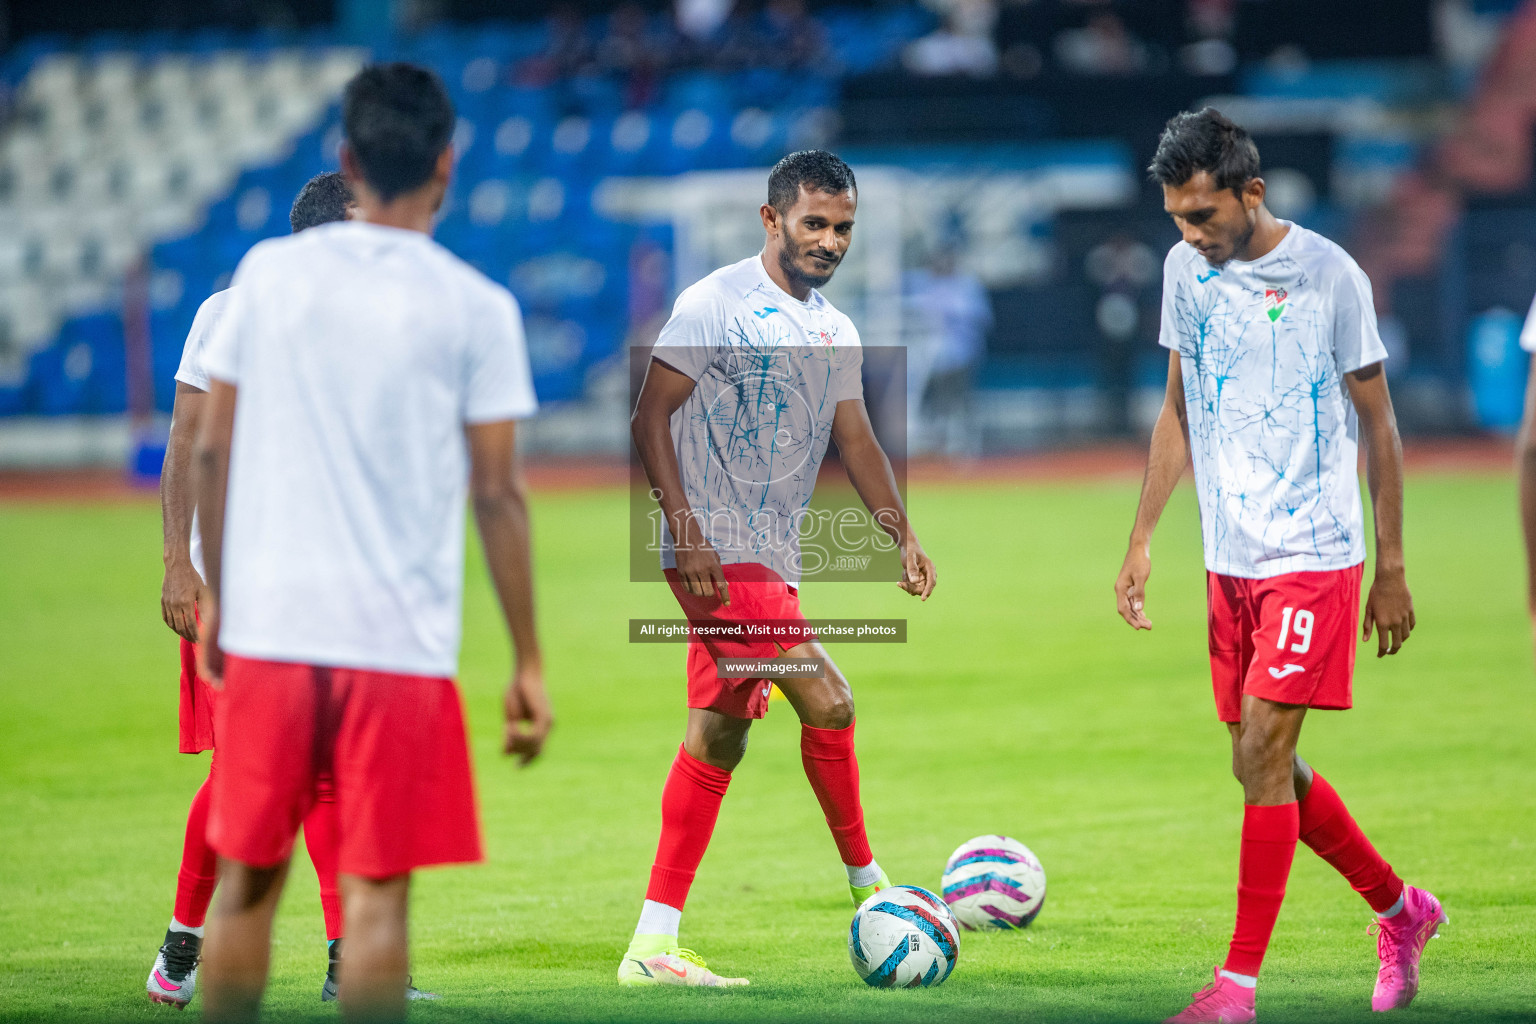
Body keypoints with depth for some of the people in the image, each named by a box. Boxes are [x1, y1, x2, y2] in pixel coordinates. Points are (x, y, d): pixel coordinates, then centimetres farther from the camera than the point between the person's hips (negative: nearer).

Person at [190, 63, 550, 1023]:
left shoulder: (267, 272, 3)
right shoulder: (475, 308, -3)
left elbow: (211, 451, 6)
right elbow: (498, 494, -4)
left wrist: (215, 595, 18)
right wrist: (528, 663, 2)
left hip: (265, 626, 2)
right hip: (401, 643, -2)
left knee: (248, 880, 11)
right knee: (376, 894, 0)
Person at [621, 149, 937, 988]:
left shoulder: (836, 333, 15)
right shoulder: (715, 304, -8)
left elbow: (855, 438, 14)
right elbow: (651, 415, -10)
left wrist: (902, 536, 0)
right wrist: (686, 529, -18)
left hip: (772, 557, 9)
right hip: (718, 554, -9)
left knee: (718, 738, 7)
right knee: (828, 703, -15)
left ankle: (652, 947, 9)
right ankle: (866, 881, 2)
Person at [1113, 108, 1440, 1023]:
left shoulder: (1330, 276, -11)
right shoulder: (1186, 270, 4)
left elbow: (1377, 423, -4)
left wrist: (1393, 568, -3)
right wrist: (1143, 538, 8)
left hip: (1314, 556, -6)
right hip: (1230, 560, 6)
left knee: (1262, 753, -13)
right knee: (1267, 767, 10)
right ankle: (1402, 910, 30)